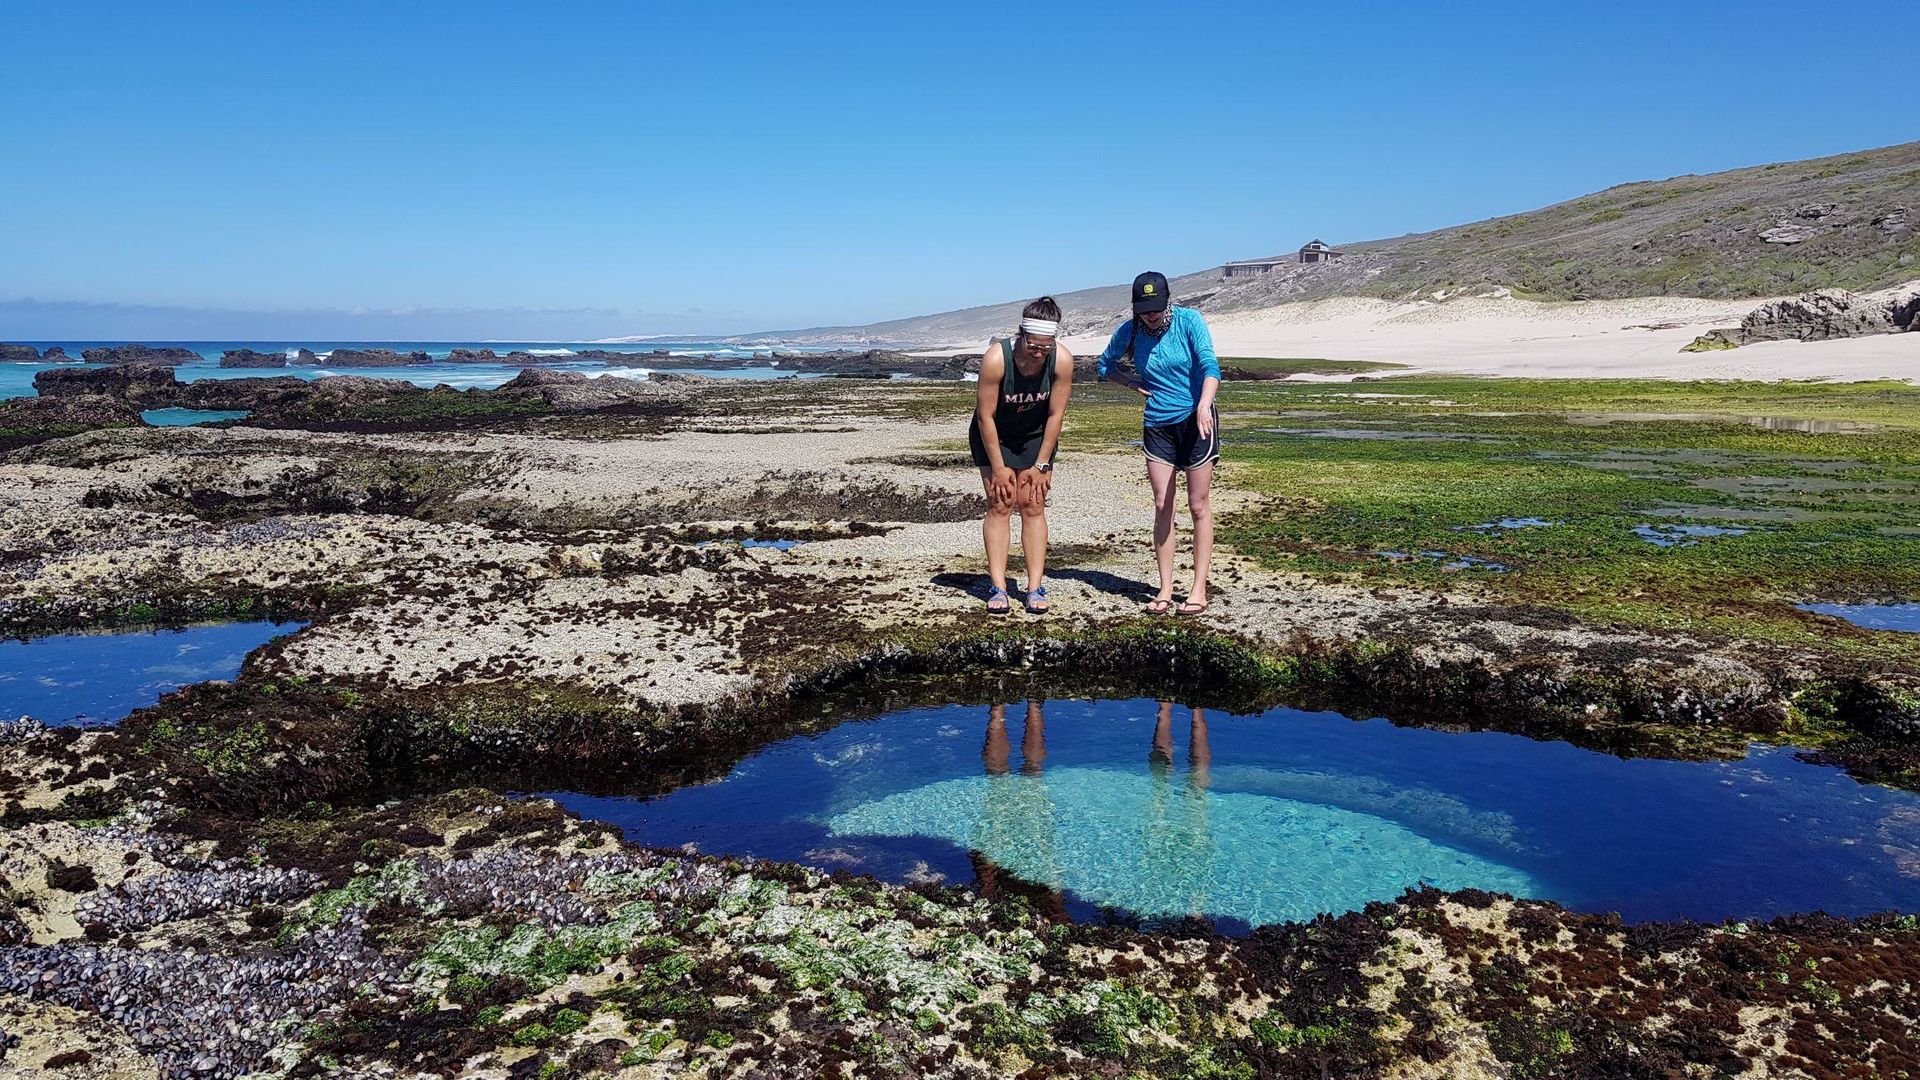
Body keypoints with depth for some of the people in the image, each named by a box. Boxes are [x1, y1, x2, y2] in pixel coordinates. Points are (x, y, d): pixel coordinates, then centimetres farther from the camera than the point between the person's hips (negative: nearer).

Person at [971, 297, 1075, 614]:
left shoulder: (1062, 360, -26)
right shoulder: (996, 357, -32)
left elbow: (1055, 415, -14)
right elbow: (985, 416, -23)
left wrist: (1041, 465, -11)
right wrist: (998, 467, -19)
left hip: (1036, 435, 2)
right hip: (993, 434, -2)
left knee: (1033, 506, -2)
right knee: (999, 505, -7)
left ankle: (1036, 588, 0)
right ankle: (998, 589, -5)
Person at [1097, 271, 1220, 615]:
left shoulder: (1189, 321, -10)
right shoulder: (1129, 331, 0)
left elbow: (1209, 365, -21)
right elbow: (1105, 365, 17)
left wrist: (1204, 405, -38)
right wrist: (1133, 382, -2)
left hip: (1196, 421, -3)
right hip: (1157, 425, 3)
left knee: (1199, 506, 0)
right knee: (1162, 507, 2)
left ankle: (1199, 589, 5)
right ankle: (1165, 589, 8)